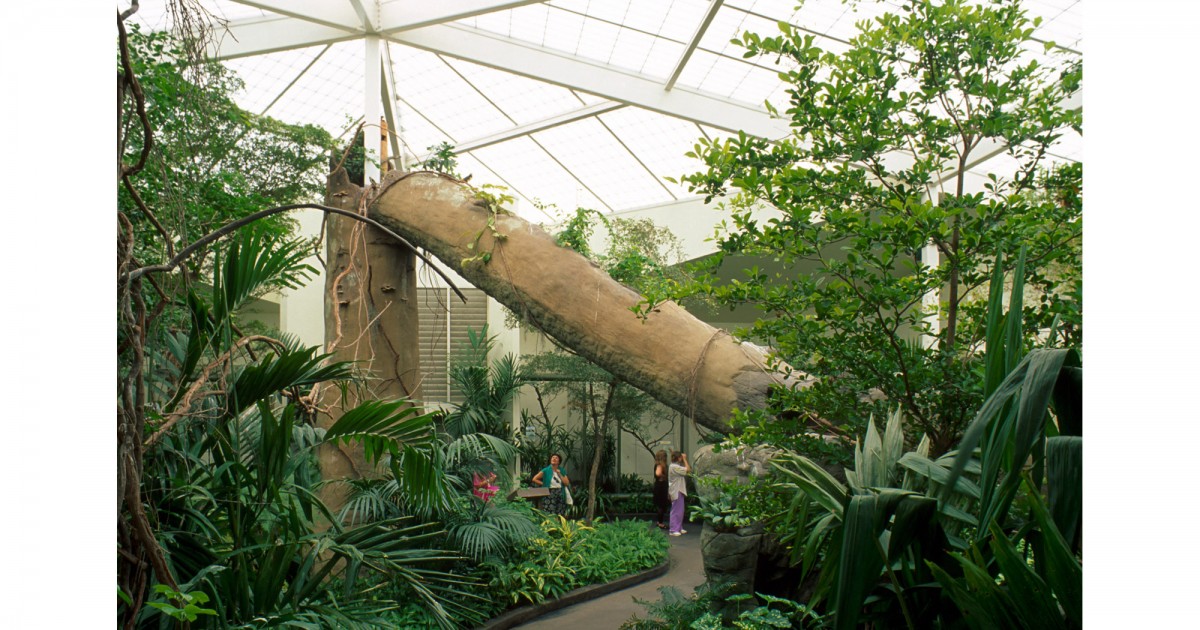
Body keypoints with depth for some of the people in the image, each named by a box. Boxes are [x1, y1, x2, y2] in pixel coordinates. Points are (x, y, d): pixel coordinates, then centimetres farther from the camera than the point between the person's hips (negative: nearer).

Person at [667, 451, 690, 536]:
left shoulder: (676, 466, 14)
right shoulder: (674, 467, -19)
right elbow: (688, 470, -20)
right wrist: (685, 459, -14)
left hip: (679, 491, 11)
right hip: (676, 491, -11)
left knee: (680, 510, 16)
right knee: (676, 511, -7)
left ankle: (679, 528, 24)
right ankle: (673, 530, -4)